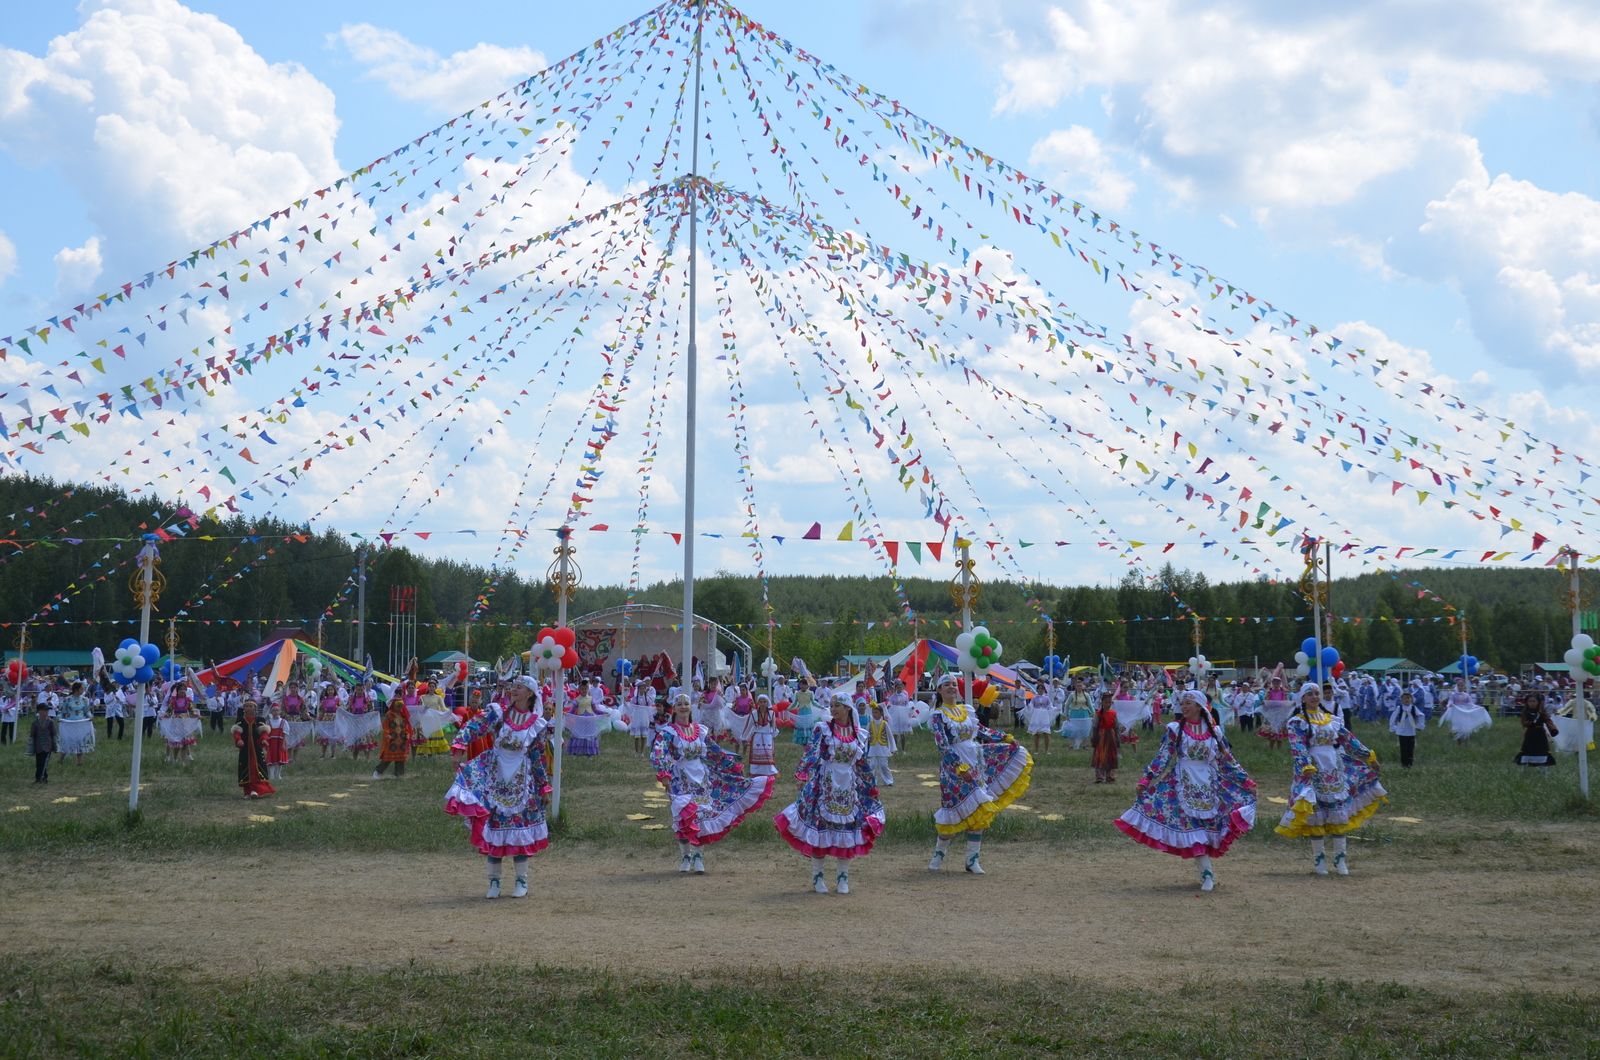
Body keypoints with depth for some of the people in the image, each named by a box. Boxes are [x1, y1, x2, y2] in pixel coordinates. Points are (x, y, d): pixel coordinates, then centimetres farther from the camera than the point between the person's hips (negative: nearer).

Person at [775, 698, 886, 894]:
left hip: (849, 790, 3)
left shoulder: (860, 734, 8)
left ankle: (843, 878, 15)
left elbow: (862, 765, 17)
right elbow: (811, 753, -13)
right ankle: (818, 877, 8)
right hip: (824, 788, -3)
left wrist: (871, 788, 20)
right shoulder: (822, 729, -1)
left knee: (847, 830, 3)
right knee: (820, 828, -2)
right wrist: (802, 774, -27)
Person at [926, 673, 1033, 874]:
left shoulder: (967, 709, 10)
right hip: (954, 766, -6)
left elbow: (980, 730, 23)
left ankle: (973, 860, 9)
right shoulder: (938, 715, -7)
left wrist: (1005, 738, 19)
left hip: (976, 763, 6)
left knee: (978, 813, 3)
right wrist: (959, 766, -28)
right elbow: (942, 744, -18)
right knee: (956, 811, -7)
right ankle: (938, 854, 12)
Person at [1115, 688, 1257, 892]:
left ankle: (1206, 871, 13)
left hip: (1209, 785, 2)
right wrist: (1147, 779, -10)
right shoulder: (1175, 729, 1)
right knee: (1191, 825, -7)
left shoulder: (1214, 731, 6)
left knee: (1208, 823, 1)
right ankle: (1206, 872, -6)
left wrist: (1245, 780, 11)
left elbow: (1227, 759, 12)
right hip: (1184, 785, -2)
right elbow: (1162, 757, -2)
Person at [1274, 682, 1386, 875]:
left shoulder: (1332, 720, 13)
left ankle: (1340, 859, 8)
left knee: (1339, 812, 2)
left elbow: (1349, 741, 15)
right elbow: (1297, 747, -15)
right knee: (1316, 813, -3)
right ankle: (1319, 859, 7)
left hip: (1335, 771, 4)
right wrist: (1306, 766, -31)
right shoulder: (1297, 722, -1)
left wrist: (1368, 756, 10)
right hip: (1312, 772, -4)